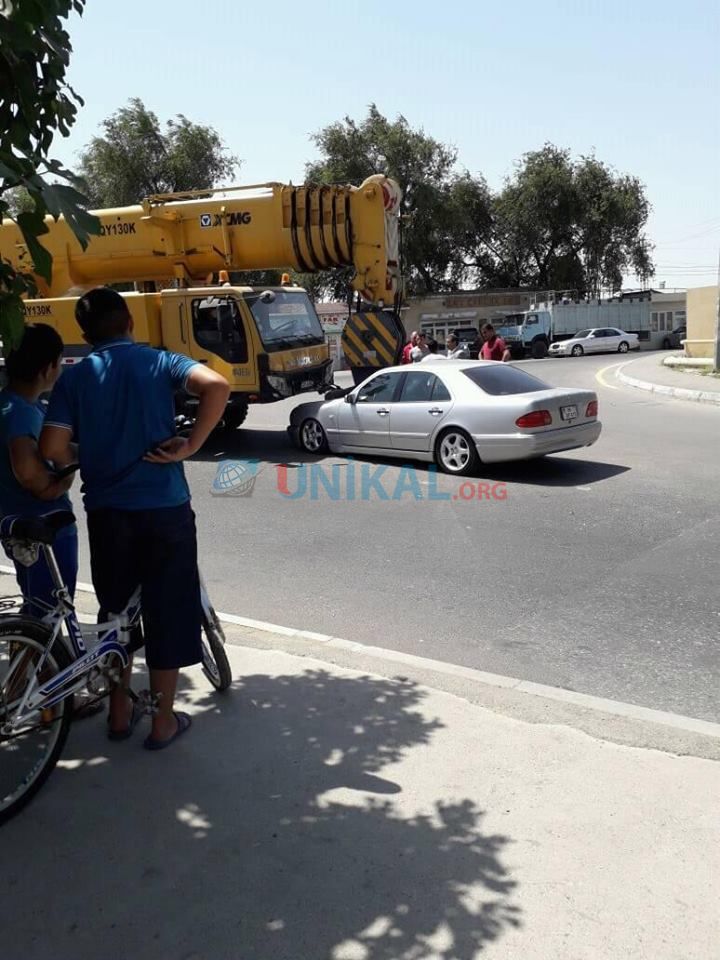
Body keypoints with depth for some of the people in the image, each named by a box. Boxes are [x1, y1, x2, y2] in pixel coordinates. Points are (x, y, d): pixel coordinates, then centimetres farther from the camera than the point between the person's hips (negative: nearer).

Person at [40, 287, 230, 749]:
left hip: (106, 510, 2)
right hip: (165, 507, -2)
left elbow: (52, 450, -7)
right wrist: (190, 445, -13)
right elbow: (217, 385, -20)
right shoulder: (158, 362, -1)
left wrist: (88, 462, 13)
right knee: (167, 612, 9)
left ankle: (120, 712, 30)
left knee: (116, 610, 18)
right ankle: (164, 721, 18)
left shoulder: (74, 378, 2)